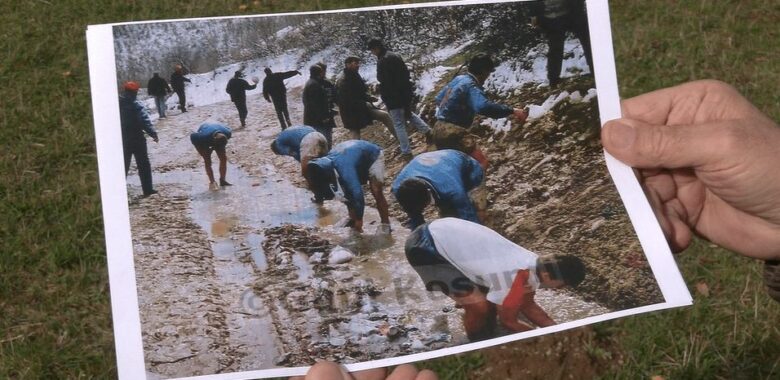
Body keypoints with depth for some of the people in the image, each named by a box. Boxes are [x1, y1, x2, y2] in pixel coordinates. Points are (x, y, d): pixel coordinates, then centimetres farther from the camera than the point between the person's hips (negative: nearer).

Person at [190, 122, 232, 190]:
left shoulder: (227, 133, -34)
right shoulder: (204, 136, -46)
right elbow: (192, 136, -28)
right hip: (202, 142, -4)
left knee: (224, 158, -5)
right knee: (207, 161, -13)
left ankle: (222, 180, 6)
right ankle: (212, 182, -4)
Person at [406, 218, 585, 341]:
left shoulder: (534, 263, 0)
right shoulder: (517, 278, -26)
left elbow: (528, 305, 15)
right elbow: (508, 321, -10)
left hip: (445, 231, 9)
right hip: (425, 247, -9)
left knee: (491, 297, 13)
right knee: (479, 305, -8)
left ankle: (486, 340, 31)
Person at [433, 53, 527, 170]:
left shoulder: (458, 79, 12)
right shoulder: (471, 86, -17)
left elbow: (439, 98, 28)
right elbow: (484, 107, -37)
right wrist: (512, 110, -35)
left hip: (439, 128, 10)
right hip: (452, 132, -10)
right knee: (480, 163, -13)